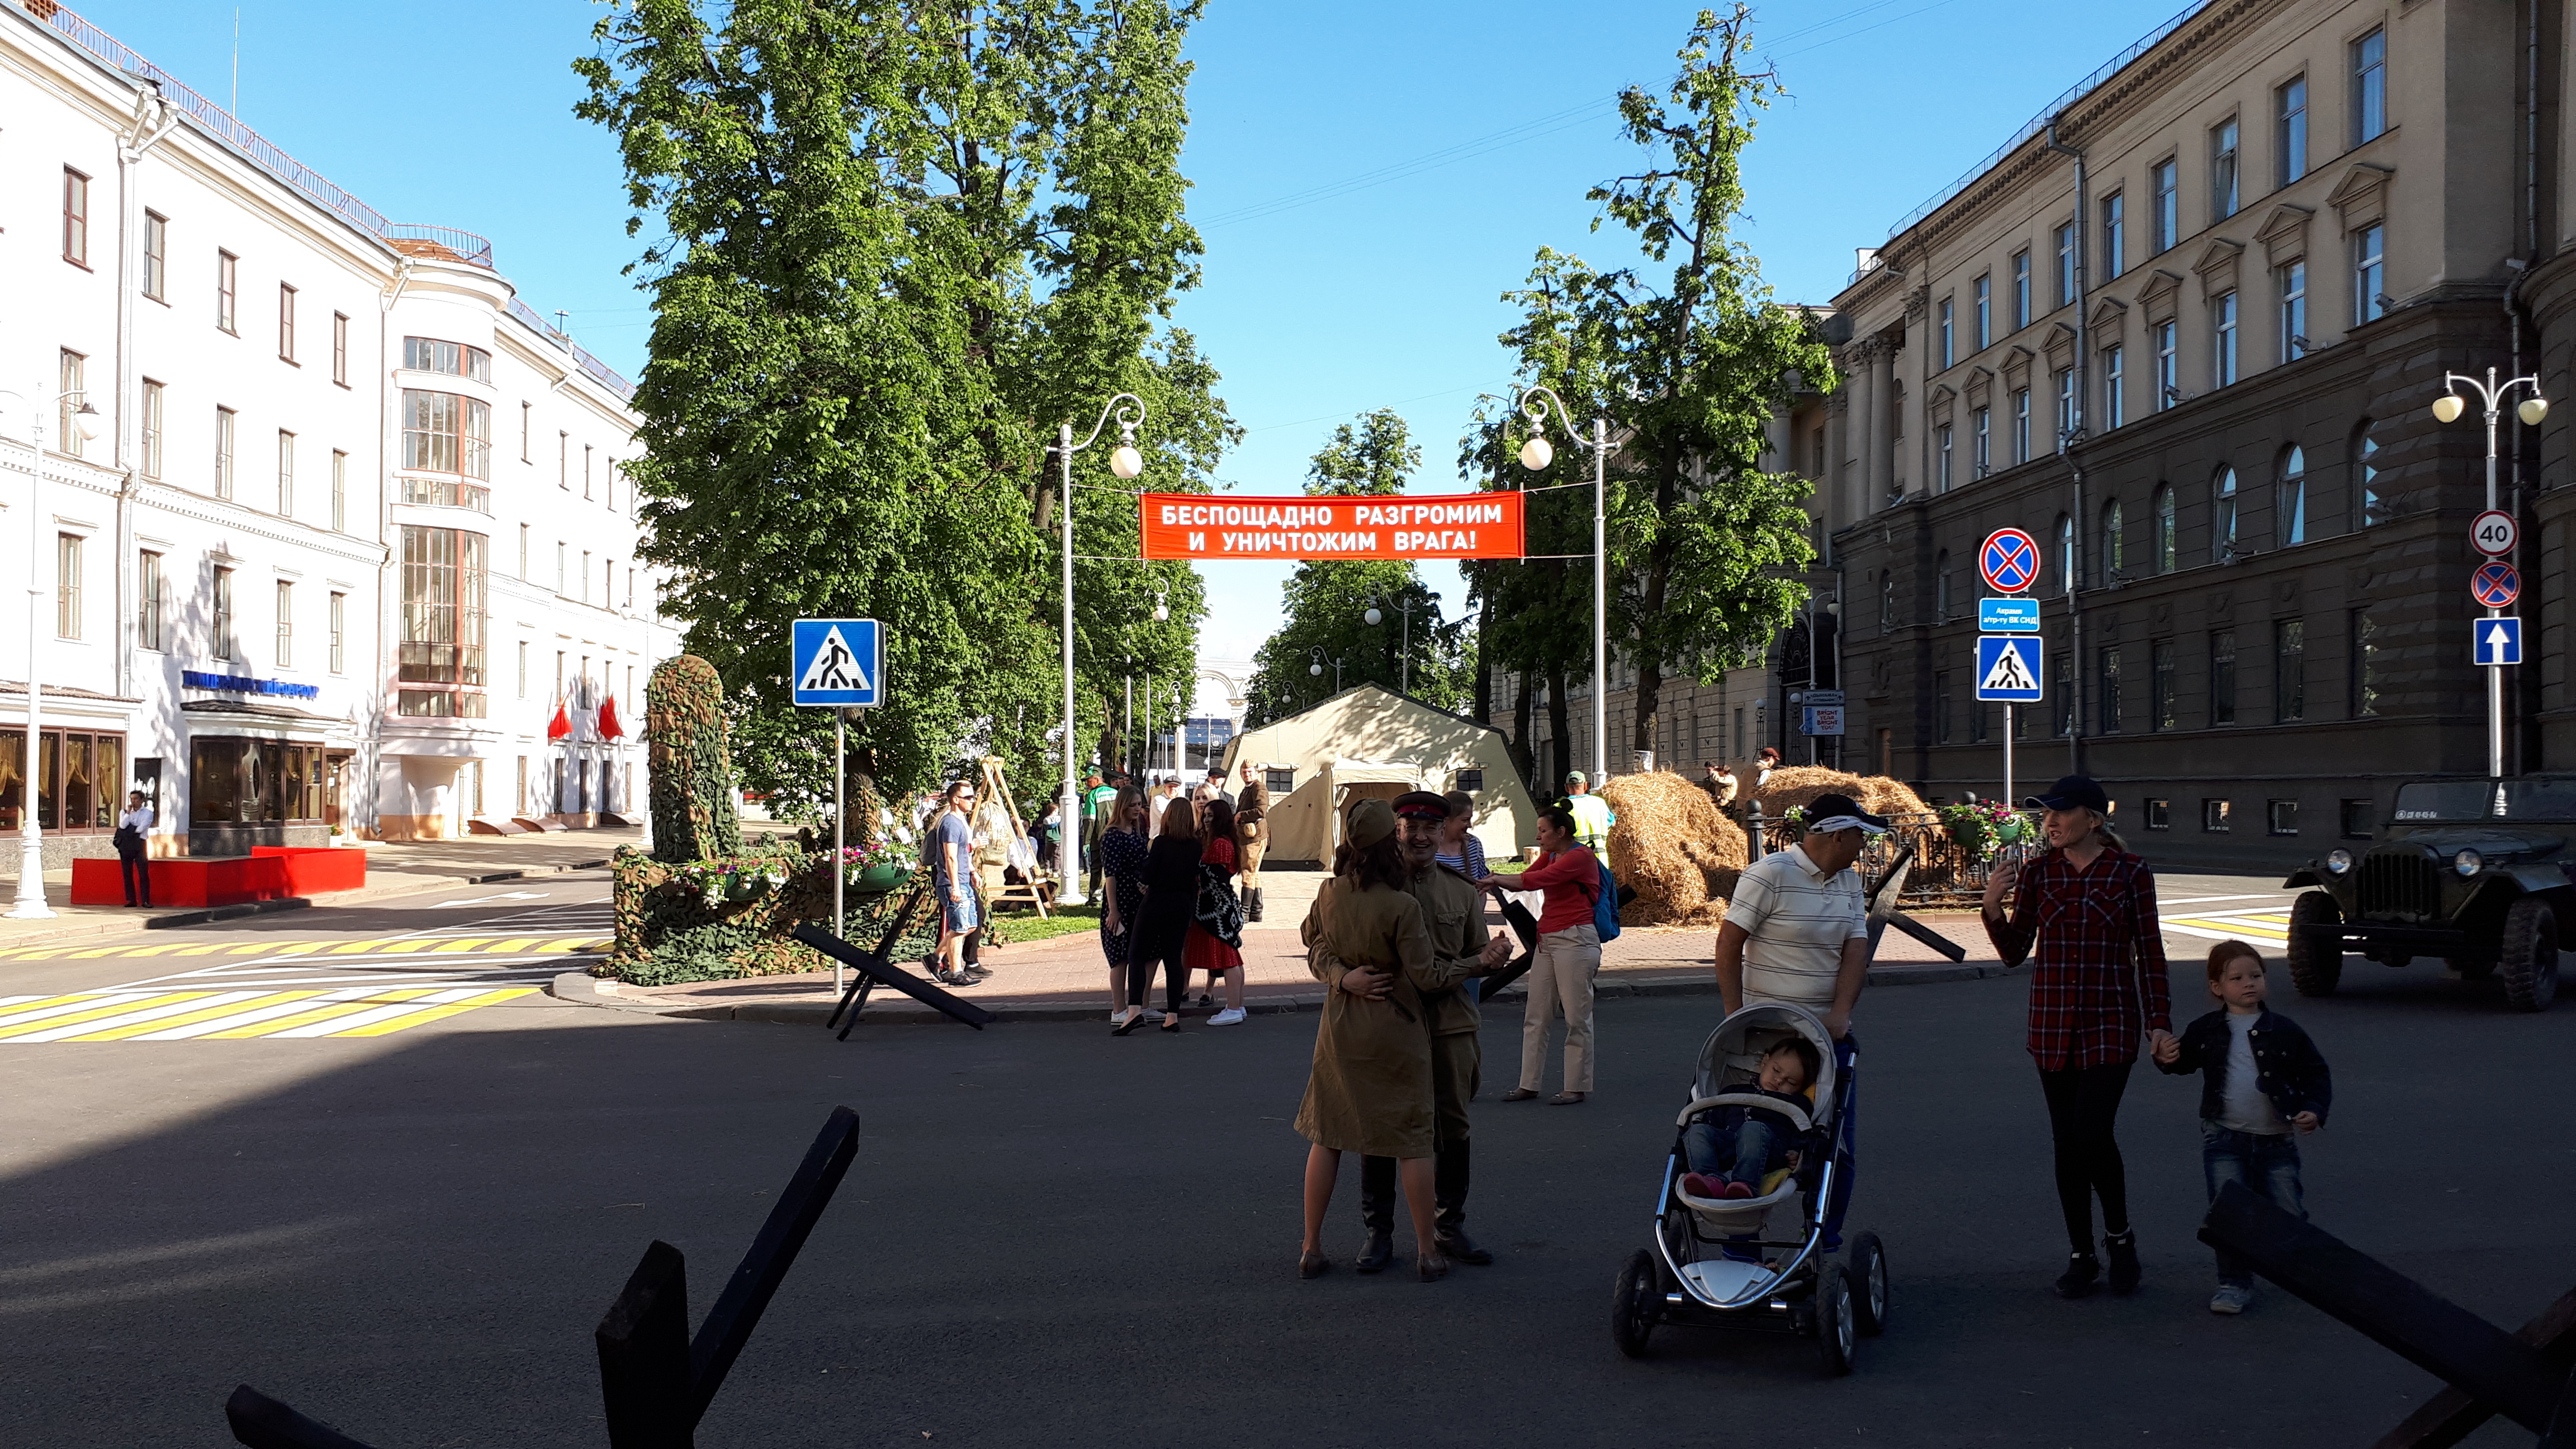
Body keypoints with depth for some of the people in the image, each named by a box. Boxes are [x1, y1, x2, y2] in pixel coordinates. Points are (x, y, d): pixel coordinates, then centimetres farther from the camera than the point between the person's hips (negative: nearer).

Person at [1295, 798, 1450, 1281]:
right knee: (1412, 1140, 6)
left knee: (1326, 1135, 12)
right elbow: (1425, 978, -16)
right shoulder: (1402, 907, -21)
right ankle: (1428, 1251, 12)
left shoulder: (1329, 894, -5)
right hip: (1395, 1029, -4)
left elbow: (1309, 936, 16)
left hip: (1340, 1027, 4)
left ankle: (1311, 1248, 15)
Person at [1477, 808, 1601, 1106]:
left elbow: (1535, 880, -19)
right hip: (1546, 940, 9)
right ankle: (1529, 1084, 12)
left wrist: (1496, 880, -11)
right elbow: (1525, 878, 9)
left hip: (1574, 940, -9)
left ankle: (1577, 1087, 5)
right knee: (1536, 1016, 8)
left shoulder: (1580, 857, -12)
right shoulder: (1550, 856, 17)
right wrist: (1497, 882, -10)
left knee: (1577, 1017, -2)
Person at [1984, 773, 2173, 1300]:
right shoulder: (2037, 873, 3)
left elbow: (2150, 954, 1)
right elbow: (2015, 953, 4)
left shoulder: (2130, 873, -3)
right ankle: (2081, 1255, 19)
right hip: (2052, 1024, 3)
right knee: (2067, 1142, 6)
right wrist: (1993, 908, -13)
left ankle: (2119, 1234, 13)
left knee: (2094, 1134, -13)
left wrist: (2159, 1021, -4)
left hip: (2110, 1024, -3)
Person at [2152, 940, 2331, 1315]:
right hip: (2224, 1139, 0)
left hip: (2276, 1140, 0)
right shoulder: (2206, 1031, 1)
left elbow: (2316, 1073, 5)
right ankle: (2235, 1283, 9)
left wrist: (2315, 1109, -11)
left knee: (2287, 1213, 4)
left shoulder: (2284, 1031, -1)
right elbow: (2186, 1061, 16)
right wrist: (2167, 1059, -7)